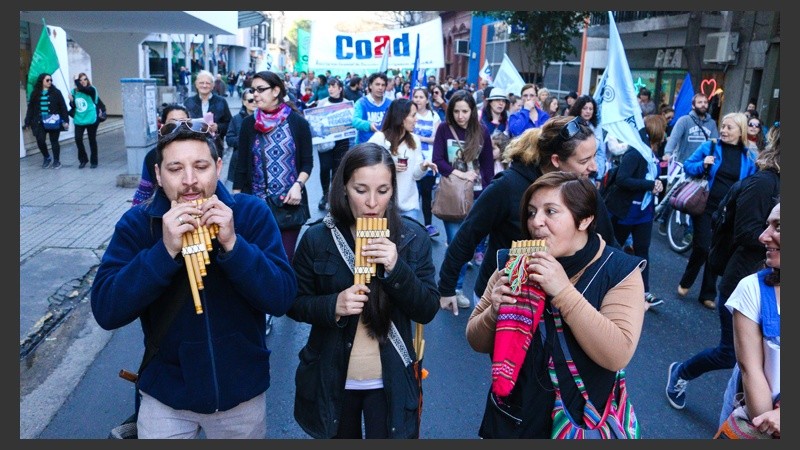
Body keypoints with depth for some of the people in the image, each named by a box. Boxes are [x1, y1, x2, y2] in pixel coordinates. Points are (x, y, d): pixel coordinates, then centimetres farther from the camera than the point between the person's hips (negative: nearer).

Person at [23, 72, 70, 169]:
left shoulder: (56, 92, 0)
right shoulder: (35, 93, 7)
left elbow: (63, 107, -3)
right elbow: (30, 108, 9)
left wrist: (65, 121, -10)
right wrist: (27, 122, 5)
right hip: (40, 122, 2)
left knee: (54, 141, 4)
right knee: (40, 141, -6)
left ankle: (56, 161, 18)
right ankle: (47, 158, 18)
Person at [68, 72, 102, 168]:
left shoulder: (91, 90, -8)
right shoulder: (74, 91, 5)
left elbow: (82, 89, -30)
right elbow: (73, 106, 12)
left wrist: (76, 80, -17)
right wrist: (71, 100, -8)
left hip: (91, 120, -4)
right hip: (79, 120, 4)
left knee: (92, 140, 7)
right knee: (78, 139, -6)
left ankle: (94, 161, 19)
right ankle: (83, 159, 13)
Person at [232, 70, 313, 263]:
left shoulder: (298, 122, -1)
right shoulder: (248, 123, 4)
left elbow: (307, 162, 3)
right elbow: (242, 165, 5)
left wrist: (298, 185, -14)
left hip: (289, 202, -1)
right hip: (255, 203, 1)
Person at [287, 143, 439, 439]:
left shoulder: (413, 237, -9)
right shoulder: (316, 238, -11)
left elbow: (427, 312, -10)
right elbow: (294, 303, -4)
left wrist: (397, 269, -25)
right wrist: (333, 306, -23)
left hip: (391, 382, 0)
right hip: (331, 379, 1)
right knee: (338, 438, 23)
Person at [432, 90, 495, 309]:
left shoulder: (482, 131, 3)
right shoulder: (444, 129, -2)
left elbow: (488, 164, 7)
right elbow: (437, 160, -7)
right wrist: (460, 174, -17)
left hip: (476, 194, 2)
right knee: (455, 243, -4)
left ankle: (456, 287, 19)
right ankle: (451, 288, 10)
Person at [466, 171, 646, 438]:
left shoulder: (619, 270, -12)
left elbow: (618, 356, -24)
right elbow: (477, 343, -2)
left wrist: (564, 292, -30)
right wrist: (494, 313, -23)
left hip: (579, 423, -2)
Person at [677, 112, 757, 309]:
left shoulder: (749, 156, 2)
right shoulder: (710, 146, -3)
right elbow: (687, 166, 2)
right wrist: (703, 165, -17)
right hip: (706, 206, -2)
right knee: (702, 247, -6)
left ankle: (708, 294, 20)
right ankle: (685, 282, 20)